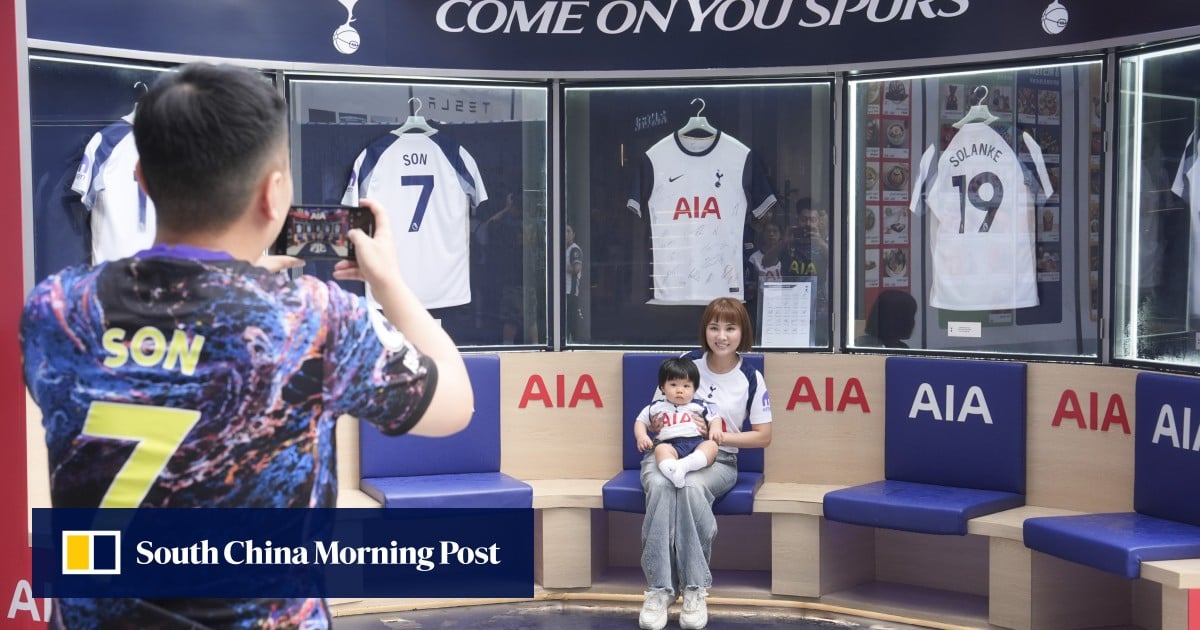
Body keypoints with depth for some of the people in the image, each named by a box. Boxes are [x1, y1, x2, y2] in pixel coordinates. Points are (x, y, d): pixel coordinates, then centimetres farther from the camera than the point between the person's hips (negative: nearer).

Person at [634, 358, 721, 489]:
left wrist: (715, 429, -3)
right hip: (670, 444, -1)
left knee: (711, 445, -30)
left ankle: (683, 465, -54)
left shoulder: (699, 406, 19)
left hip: (696, 442, 1)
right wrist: (642, 436, 3)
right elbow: (641, 421, 24)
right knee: (661, 449, -35)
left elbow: (714, 418, 21)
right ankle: (673, 472, -64)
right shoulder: (656, 407, 19)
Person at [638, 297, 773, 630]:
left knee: (691, 487, -37)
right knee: (660, 486, -36)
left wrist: (723, 436, -13)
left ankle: (695, 589, -31)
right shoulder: (685, 363, 2)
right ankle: (659, 588, -36)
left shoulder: (751, 379, 0)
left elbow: (763, 436, 2)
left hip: (717, 459, -1)